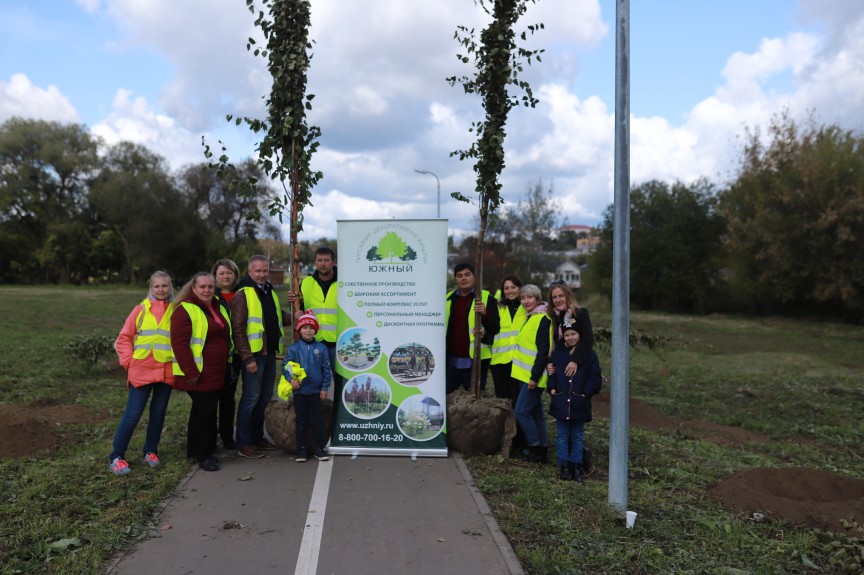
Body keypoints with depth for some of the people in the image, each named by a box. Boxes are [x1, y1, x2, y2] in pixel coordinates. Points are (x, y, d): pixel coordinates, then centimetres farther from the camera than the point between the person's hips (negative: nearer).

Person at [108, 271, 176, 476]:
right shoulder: (141, 309, 2)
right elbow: (123, 338, 5)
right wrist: (128, 361, -3)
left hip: (166, 372, 2)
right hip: (141, 371, -2)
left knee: (158, 413, 10)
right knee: (132, 415, -1)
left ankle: (150, 451, 25)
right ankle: (116, 457, 9)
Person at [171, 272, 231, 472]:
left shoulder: (219, 308, 14)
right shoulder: (185, 310, -11)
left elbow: (226, 337, 24)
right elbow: (179, 343, -17)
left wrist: (227, 364, 19)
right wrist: (191, 373, -20)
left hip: (217, 373, 8)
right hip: (197, 374, -8)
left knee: (202, 411, 16)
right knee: (205, 411, -7)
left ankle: (194, 451, 28)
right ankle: (203, 455, 6)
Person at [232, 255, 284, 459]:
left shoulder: (271, 293, 17)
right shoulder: (243, 295, -8)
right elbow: (238, 329, -14)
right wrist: (247, 358, -19)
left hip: (270, 353, 8)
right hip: (253, 355, -8)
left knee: (265, 397, 13)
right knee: (251, 398, -5)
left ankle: (257, 437, 25)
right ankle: (243, 444, 4)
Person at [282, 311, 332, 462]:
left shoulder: (321, 348, -1)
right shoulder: (293, 348, -2)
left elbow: (327, 370, 1)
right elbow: (285, 366, 1)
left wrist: (325, 388, -2)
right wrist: (291, 378, -15)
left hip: (317, 392, 1)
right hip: (300, 391, 0)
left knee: (318, 421, 7)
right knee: (301, 421, 8)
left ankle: (319, 448, 17)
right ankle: (302, 450, 17)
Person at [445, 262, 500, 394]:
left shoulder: (486, 298, -2)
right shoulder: (448, 299, 11)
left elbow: (495, 328, -7)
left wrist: (485, 314, -25)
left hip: (475, 360, -4)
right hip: (451, 360, 4)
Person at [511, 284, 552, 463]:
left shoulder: (543, 319, -14)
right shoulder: (530, 318, 15)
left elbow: (543, 351, -20)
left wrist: (534, 377, -21)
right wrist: (530, 376, 17)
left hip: (534, 376, -10)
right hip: (525, 374, 10)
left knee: (522, 411, -8)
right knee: (535, 412, 12)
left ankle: (536, 449, 1)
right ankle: (541, 449, 19)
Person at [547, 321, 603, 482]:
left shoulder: (589, 354, -3)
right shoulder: (558, 353, 5)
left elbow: (595, 377, -3)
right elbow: (551, 371, 12)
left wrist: (586, 392, -11)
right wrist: (552, 388, -1)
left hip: (579, 404, -2)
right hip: (561, 402, 2)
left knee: (577, 437, 9)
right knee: (563, 436, 7)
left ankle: (576, 466, 17)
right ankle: (564, 465, 14)